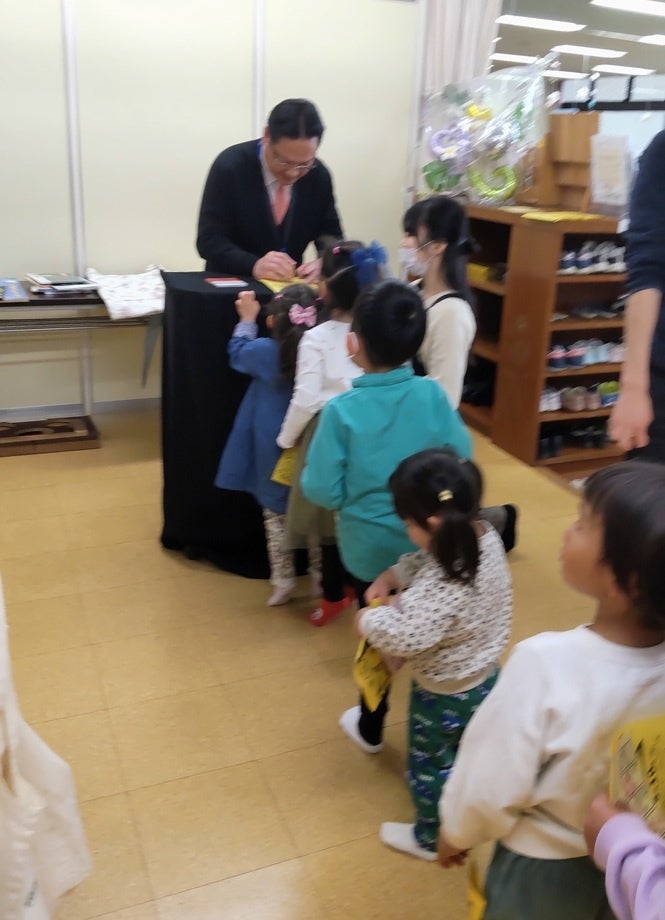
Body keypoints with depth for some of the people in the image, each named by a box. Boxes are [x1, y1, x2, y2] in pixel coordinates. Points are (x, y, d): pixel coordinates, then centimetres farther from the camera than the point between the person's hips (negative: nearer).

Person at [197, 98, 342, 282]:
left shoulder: (319, 175, -3)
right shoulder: (229, 167, -12)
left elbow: (331, 235, 4)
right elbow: (209, 240, -13)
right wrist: (254, 266, -30)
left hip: (291, 287, 3)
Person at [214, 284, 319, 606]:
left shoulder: (264, 351, -16)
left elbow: (237, 353, 6)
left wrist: (247, 319, 18)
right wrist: (311, 299, 7)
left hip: (275, 449, -2)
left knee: (275, 514, 13)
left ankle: (283, 579, 18)